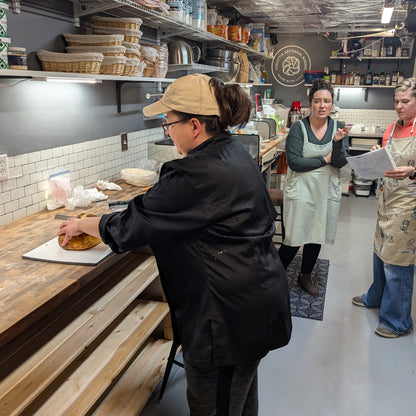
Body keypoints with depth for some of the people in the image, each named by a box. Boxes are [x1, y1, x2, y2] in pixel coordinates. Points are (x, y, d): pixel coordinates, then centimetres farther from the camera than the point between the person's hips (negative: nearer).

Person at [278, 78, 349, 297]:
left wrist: (338, 141, -24)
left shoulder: (338, 128, 2)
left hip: (327, 191, 4)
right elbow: (294, 162, -17)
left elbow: (340, 163, -7)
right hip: (301, 190, -4)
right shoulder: (298, 128, -8)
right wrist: (324, 159, -11)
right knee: (295, 238, -2)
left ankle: (305, 276, 35)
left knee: (317, 236, 15)